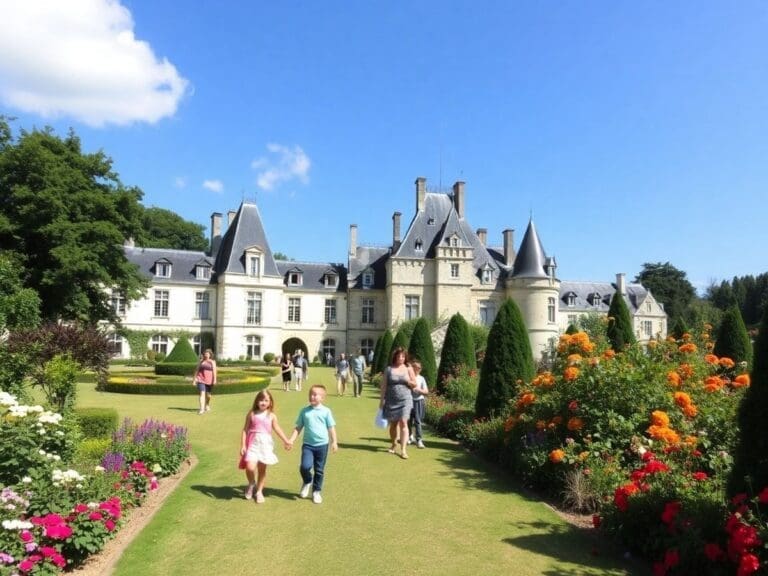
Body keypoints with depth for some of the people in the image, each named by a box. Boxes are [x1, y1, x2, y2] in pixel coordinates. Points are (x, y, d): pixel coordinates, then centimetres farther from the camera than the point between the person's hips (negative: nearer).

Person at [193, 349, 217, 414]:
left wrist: (214, 380, -16)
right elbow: (197, 370, 10)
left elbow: (214, 371, -7)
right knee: (202, 393, -13)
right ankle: (202, 409, -17)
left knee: (208, 395, 11)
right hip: (201, 379, 0)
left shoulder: (212, 362, 2)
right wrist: (194, 379, 7)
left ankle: (207, 405, 40)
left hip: (209, 380, 0)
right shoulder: (201, 361, 7)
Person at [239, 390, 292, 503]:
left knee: (262, 469, 8)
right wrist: (243, 445, -3)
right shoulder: (251, 414, 0)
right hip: (253, 443, -1)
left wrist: (286, 441, 6)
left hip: (265, 444, 1)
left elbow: (277, 429, 10)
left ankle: (259, 491, 26)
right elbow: (245, 430, 2)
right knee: (250, 467, -16)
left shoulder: (271, 416, 3)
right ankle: (251, 484, 15)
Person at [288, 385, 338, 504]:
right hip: (308, 444, 0)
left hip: (322, 444, 0)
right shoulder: (304, 411, 3)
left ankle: (317, 492, 27)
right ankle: (307, 482, 16)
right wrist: (291, 440, -3)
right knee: (305, 466, -16)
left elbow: (331, 428, 4)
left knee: (319, 470, 8)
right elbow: (298, 427, 6)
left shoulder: (326, 411, -1)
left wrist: (334, 442, -1)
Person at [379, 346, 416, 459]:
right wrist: (381, 399, 0)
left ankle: (403, 450, -12)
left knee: (403, 422, -12)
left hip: (405, 399, -1)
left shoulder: (408, 368, 3)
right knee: (393, 424, 11)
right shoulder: (389, 369, 2)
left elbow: (414, 384, 7)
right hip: (391, 400, 1)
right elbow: (384, 385, 3)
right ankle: (394, 445, 32)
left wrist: (408, 381, -14)